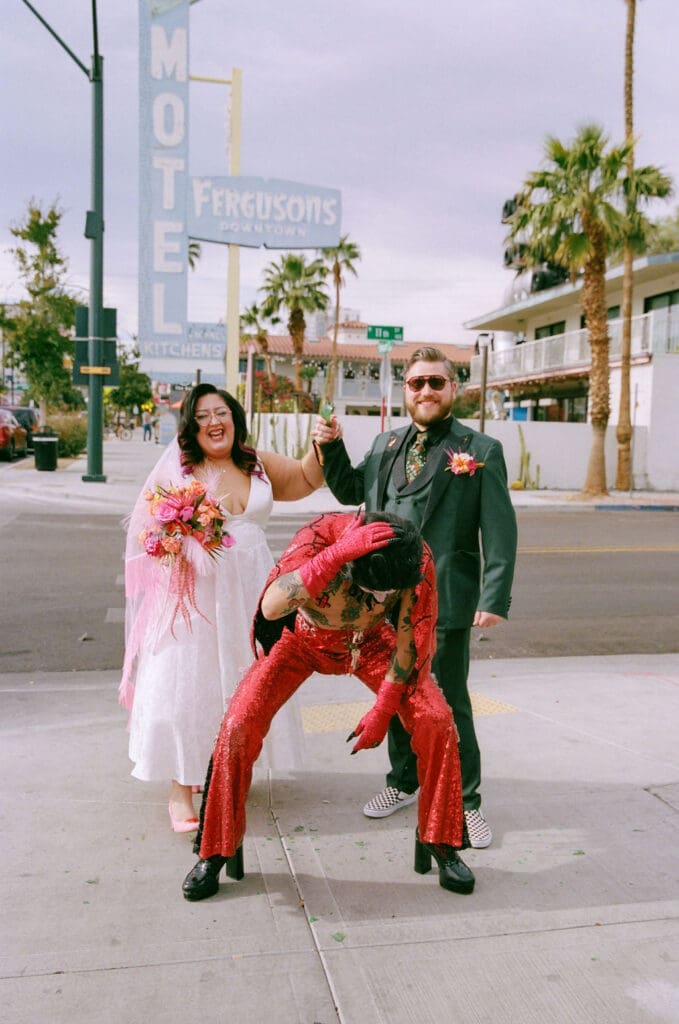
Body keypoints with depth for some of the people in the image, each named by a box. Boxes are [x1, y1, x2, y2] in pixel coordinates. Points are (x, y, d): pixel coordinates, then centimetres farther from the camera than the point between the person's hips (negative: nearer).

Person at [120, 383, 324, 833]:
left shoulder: (259, 465, 8)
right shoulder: (177, 470, -4)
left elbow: (308, 478, 17)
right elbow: (146, 530, -3)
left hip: (249, 593, 5)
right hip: (194, 595, -4)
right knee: (187, 685, -3)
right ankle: (182, 789, 9)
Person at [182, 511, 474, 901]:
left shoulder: (417, 558, -30)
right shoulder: (321, 534, -38)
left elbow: (412, 638, -16)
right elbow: (271, 607, -53)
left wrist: (384, 710, -10)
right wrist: (339, 552, -62)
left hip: (369, 639, 2)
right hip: (301, 636, -1)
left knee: (436, 720, -15)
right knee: (238, 727, -16)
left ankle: (440, 843, 7)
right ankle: (216, 852, 6)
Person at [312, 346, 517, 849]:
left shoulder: (481, 450, -5)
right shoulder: (385, 443, 10)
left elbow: (500, 530, -8)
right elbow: (351, 492, 22)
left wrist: (495, 598, -15)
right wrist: (332, 448, 6)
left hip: (445, 600, -5)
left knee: (449, 704, 4)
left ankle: (466, 802, 22)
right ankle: (404, 781, 38)